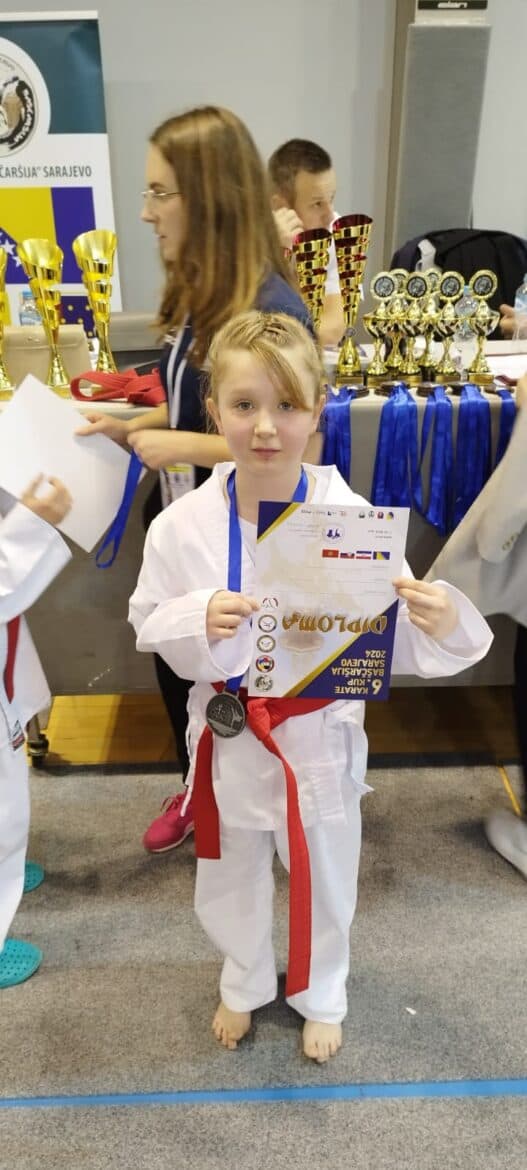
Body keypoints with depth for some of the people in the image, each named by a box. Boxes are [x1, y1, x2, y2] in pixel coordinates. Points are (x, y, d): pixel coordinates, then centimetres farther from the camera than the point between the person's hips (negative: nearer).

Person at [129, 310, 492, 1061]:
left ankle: (322, 994, 56)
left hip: (320, 737, -1)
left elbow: (393, 640, -14)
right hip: (229, 737, 1)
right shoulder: (183, 526, -15)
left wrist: (444, 625, -36)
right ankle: (244, 985, 58)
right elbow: (149, 626, -5)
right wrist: (198, 621, -27)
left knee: (325, 880, 23)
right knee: (233, 878, 25)